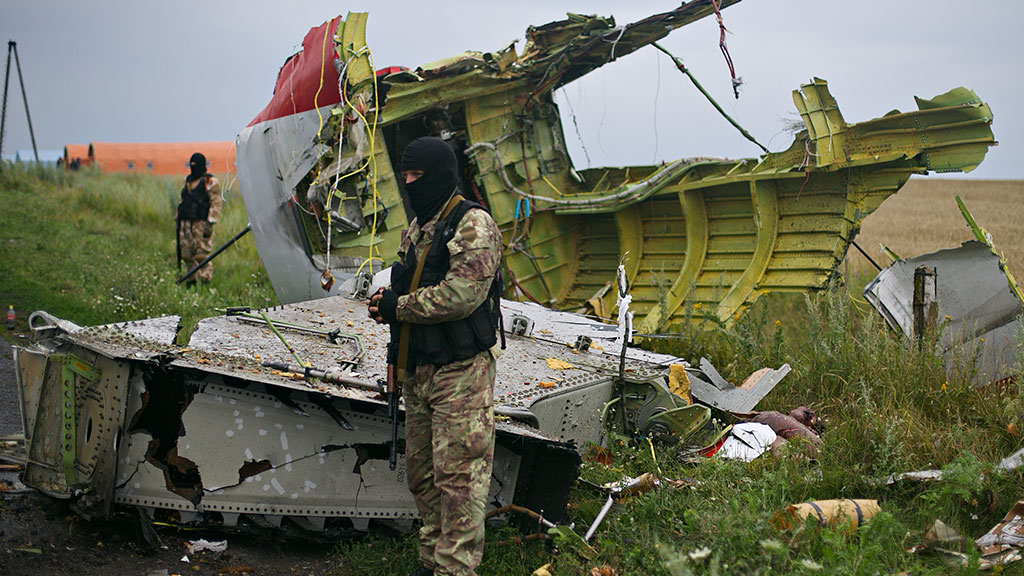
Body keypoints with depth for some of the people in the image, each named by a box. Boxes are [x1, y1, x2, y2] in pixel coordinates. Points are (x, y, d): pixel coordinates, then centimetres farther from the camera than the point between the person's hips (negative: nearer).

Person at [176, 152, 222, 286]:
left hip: (201, 224, -7)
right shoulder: (187, 181, 18)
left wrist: (210, 222, -18)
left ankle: (205, 280, -8)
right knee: (186, 254, 7)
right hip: (186, 224, 7)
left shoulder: (210, 182, -4)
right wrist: (178, 220, 20)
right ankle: (191, 280, 17)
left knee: (202, 255, -11)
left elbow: (216, 204, -10)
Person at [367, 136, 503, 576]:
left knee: (459, 475, -8)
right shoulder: (416, 230, 18)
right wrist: (396, 352, 19)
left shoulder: (473, 226, -11)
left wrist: (397, 306, -12)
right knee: (421, 473, 15)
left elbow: (460, 295, -22)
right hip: (419, 371, 9)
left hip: (462, 373, -9)